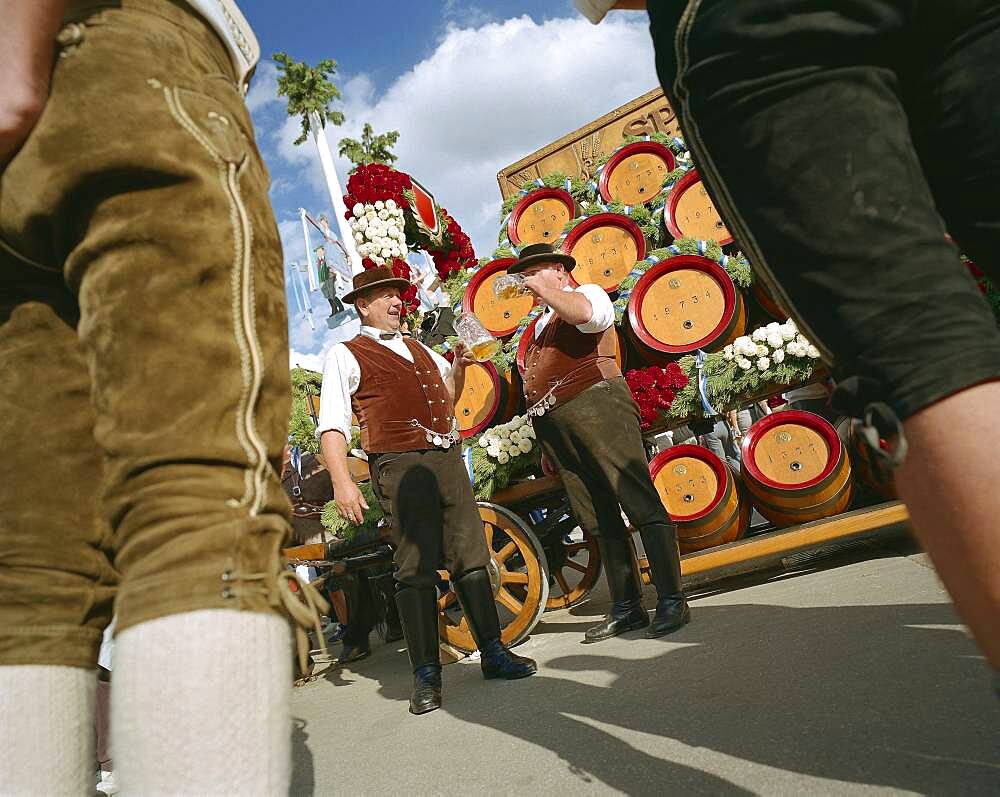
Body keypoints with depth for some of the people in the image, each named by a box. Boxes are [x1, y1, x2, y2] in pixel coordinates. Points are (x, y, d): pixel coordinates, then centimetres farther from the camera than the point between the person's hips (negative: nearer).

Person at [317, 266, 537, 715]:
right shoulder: (345, 356, 4)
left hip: (449, 460, 6)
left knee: (471, 559, 6)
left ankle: (493, 653, 17)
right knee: (416, 569, -5)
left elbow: (448, 399, 32)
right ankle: (425, 674, 6)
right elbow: (332, 425, -5)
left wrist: (458, 366, 13)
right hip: (401, 467, -6)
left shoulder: (419, 349, 24)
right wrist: (342, 482, -17)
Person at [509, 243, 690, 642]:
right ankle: (626, 608, 12)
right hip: (552, 424, 8)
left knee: (641, 504, -10)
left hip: (594, 406, -8)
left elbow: (581, 312, -18)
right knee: (598, 520, 7)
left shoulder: (588, 293, 8)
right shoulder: (541, 321, 30)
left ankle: (671, 600, -6)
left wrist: (539, 287, -8)